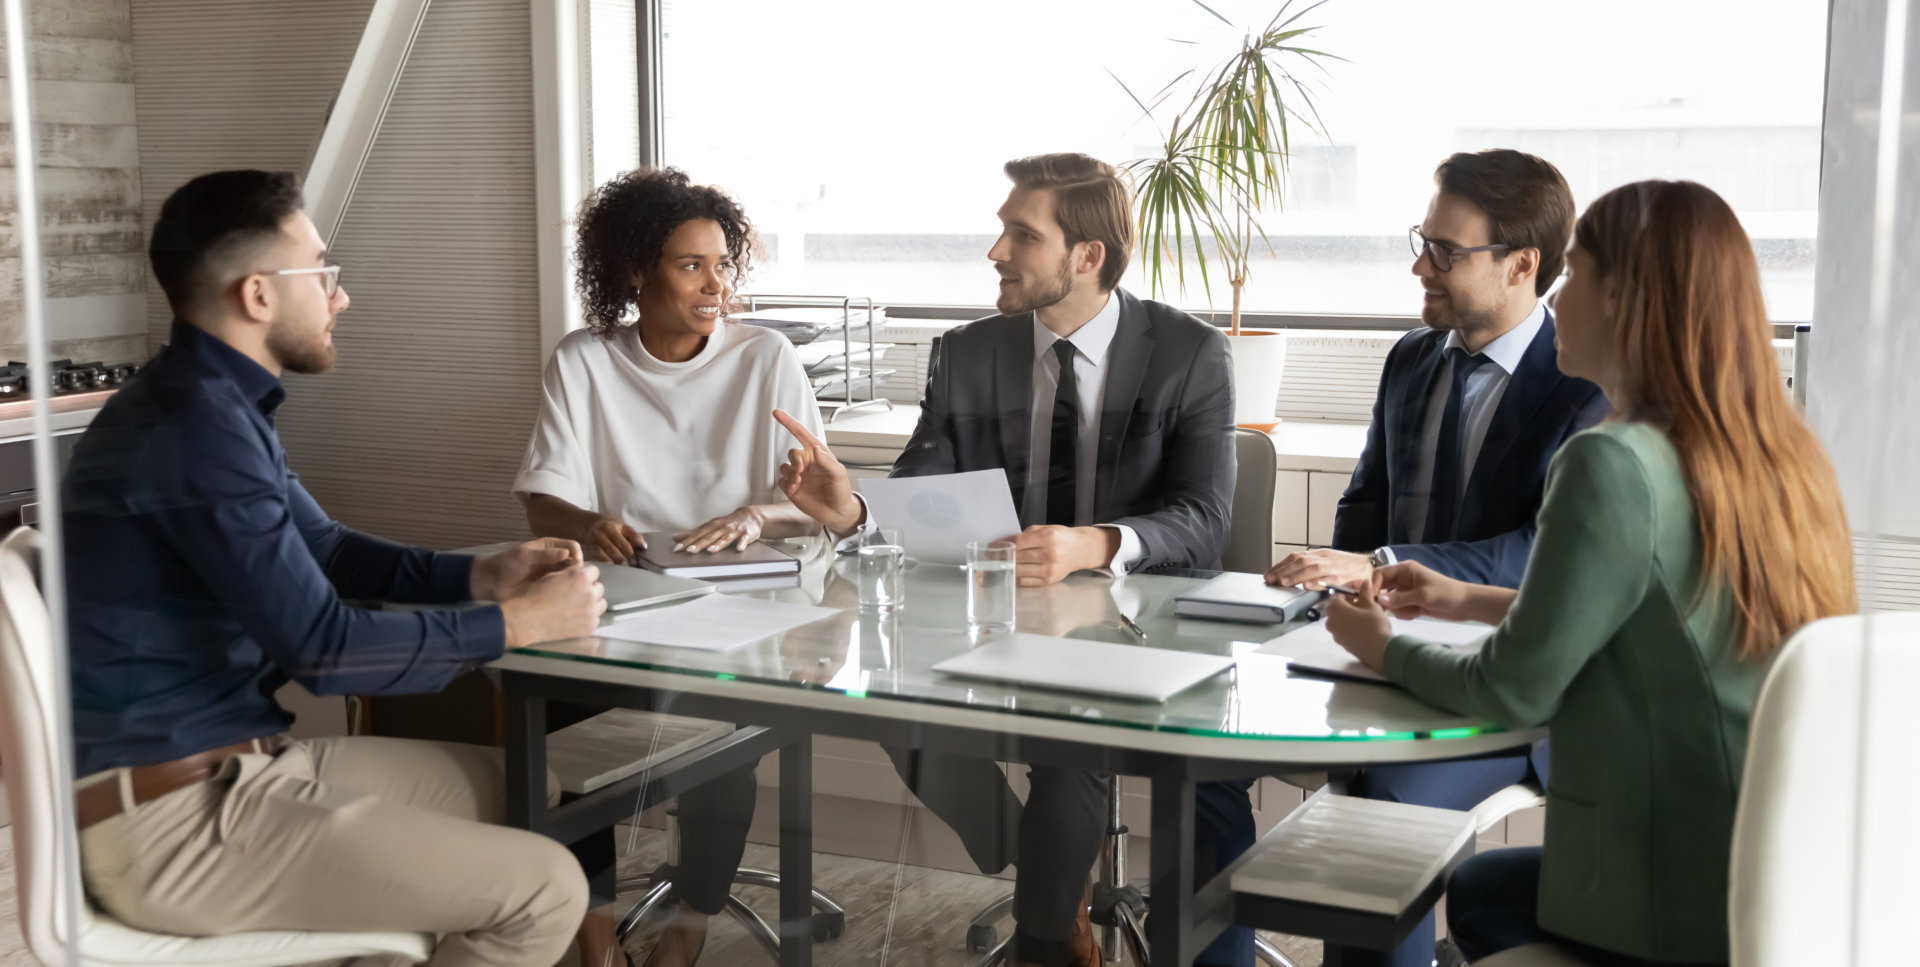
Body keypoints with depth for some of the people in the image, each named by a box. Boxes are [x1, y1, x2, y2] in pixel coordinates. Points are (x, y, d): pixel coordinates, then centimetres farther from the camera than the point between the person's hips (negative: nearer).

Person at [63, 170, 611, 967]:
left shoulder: (219, 406, 12)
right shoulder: (193, 425, -22)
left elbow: (327, 551, 21)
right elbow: (323, 648, -23)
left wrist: (482, 576, 6)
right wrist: (517, 624, -12)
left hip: (227, 766, 11)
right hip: (174, 820, -11)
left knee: (511, 782, 19)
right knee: (545, 888, -14)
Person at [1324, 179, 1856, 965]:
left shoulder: (1614, 465, -22)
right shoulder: (1786, 460, 4)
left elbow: (1516, 692, -15)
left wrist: (1386, 649, 5)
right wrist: (1476, 601, 21)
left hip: (1692, 902, -7)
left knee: (1480, 894, 22)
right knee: (1481, 888, 27)